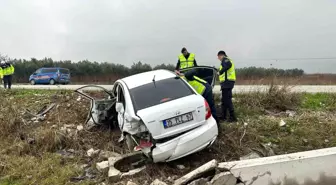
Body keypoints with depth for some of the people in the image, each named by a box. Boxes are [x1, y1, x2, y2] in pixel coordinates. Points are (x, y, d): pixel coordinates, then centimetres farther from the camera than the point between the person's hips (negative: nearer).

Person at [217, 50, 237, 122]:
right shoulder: (227, 60, 26)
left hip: (227, 82, -11)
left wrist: (220, 72, -21)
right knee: (224, 100, 16)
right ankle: (223, 116, 25)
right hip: (227, 82, 11)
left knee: (227, 99, -11)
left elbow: (228, 65, -28)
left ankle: (233, 117, -9)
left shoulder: (225, 59, -7)